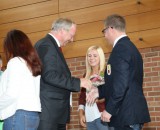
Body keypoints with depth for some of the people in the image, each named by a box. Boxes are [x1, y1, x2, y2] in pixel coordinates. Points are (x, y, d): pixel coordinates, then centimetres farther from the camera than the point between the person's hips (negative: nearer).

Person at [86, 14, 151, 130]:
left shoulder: (120, 48, -15)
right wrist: (99, 92, 16)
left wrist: (109, 109, -16)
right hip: (132, 111, 10)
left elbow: (121, 83, -23)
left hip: (127, 113, -10)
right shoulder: (130, 46, 15)